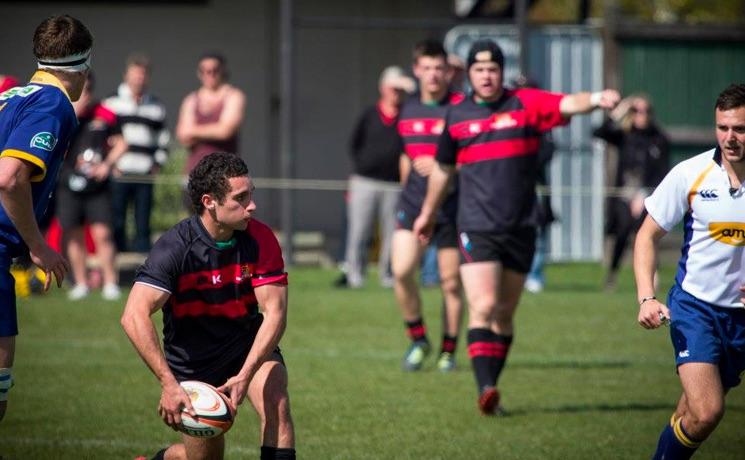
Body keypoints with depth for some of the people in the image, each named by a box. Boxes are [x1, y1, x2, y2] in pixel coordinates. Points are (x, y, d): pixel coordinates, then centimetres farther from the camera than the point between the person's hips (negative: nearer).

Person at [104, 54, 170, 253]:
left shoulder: (156, 107, 15)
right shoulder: (112, 102, 5)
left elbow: (163, 139, 22)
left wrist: (158, 164, 8)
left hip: (145, 176, 3)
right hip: (118, 174, -3)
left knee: (143, 225, 3)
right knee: (117, 223, -3)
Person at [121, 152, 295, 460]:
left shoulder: (260, 239, -16)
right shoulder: (175, 247, -24)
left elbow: (274, 312, -19)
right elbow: (134, 316, -33)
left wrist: (245, 375, -34)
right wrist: (168, 384, -43)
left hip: (248, 346, 2)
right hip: (192, 362, -2)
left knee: (276, 402, -27)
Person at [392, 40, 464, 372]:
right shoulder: (407, 110, 11)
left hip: (452, 205, -3)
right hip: (413, 204, 3)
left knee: (451, 283, 2)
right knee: (401, 270, -14)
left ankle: (448, 352, 16)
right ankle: (418, 340, 4)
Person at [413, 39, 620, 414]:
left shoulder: (526, 104, 1)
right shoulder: (456, 117, 7)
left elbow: (567, 104, -17)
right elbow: (443, 168, 23)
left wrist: (596, 99, -39)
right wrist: (428, 212, 33)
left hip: (520, 229, 1)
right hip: (476, 228, -1)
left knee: (504, 314, 9)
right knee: (483, 307, -16)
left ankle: (490, 388, 19)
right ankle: (486, 388, -22)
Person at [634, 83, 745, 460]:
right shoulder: (690, 174, -8)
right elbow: (648, 235, 3)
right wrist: (646, 297, -9)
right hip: (695, 305, -2)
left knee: (697, 413, 7)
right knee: (706, 412, -18)